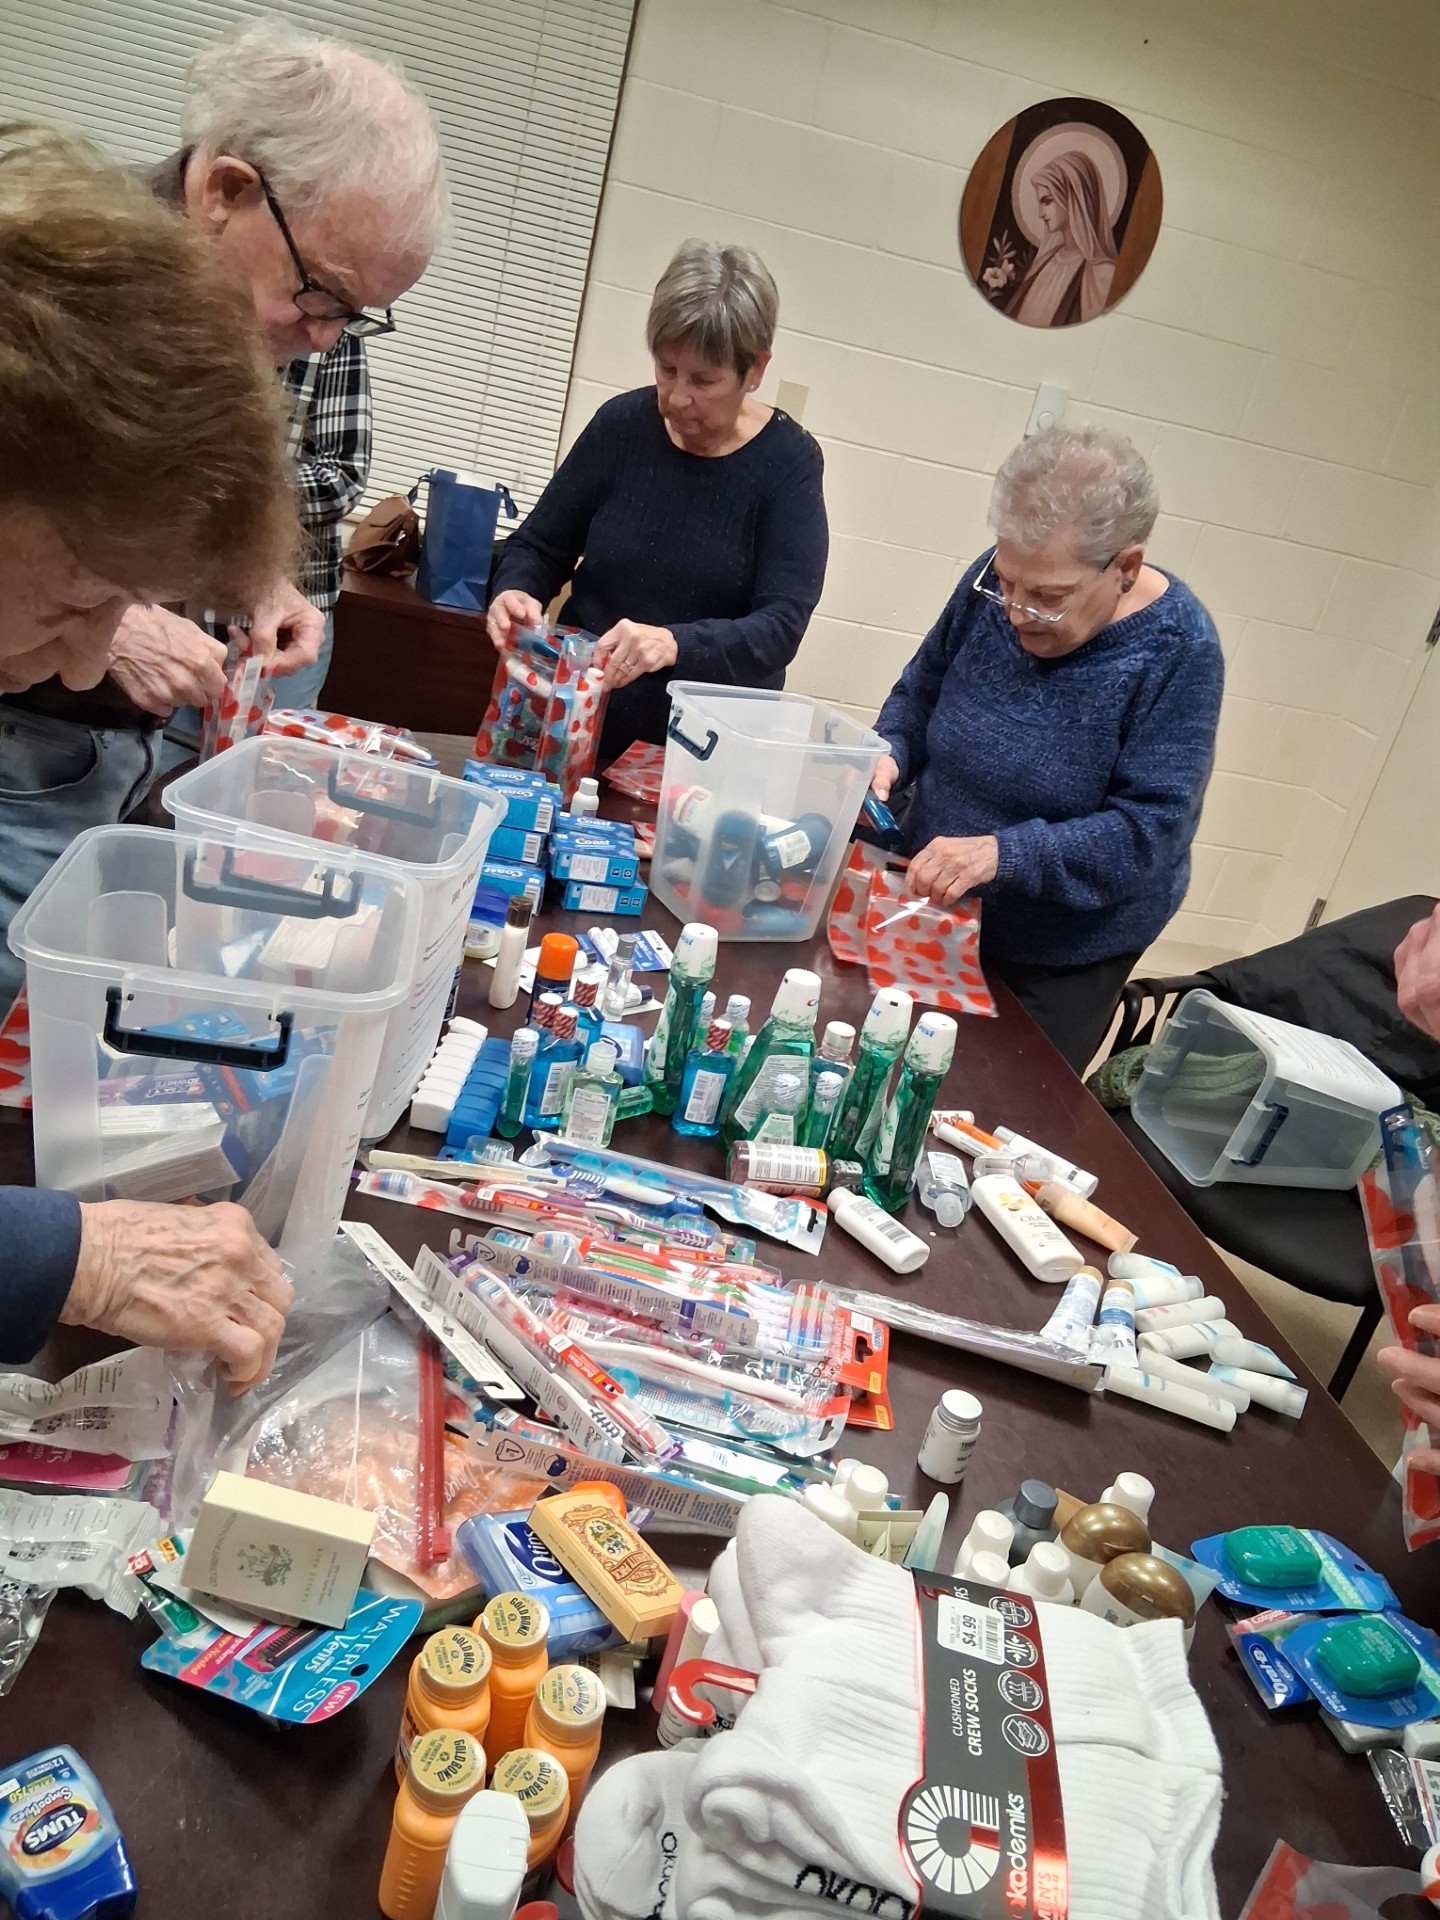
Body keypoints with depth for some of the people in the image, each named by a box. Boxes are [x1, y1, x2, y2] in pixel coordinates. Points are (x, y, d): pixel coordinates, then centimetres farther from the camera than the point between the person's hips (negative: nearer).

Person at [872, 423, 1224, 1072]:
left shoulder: (1178, 652, -22)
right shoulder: (995, 585, -9)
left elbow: (1146, 833, -24)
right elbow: (921, 691, 6)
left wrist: (1003, 852, -35)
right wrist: (892, 754, -15)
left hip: (1060, 963, -4)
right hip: (928, 910, 4)